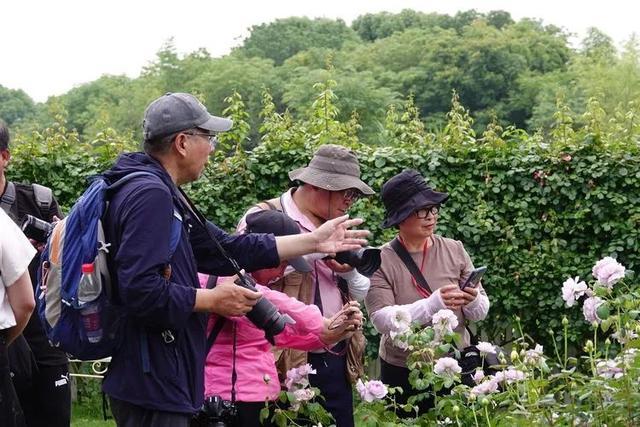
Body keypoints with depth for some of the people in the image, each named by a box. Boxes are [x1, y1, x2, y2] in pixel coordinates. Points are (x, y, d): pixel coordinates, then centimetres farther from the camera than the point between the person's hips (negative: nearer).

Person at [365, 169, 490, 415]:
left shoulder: (454, 251, 0)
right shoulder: (381, 261, -7)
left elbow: (481, 313, 3)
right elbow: (382, 320, -18)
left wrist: (473, 302, -20)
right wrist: (433, 305, -28)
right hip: (402, 373, -2)